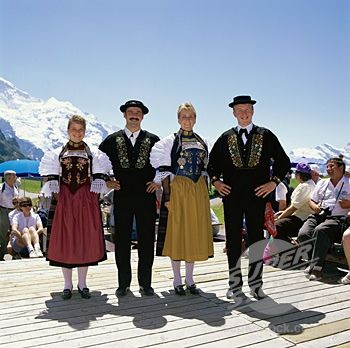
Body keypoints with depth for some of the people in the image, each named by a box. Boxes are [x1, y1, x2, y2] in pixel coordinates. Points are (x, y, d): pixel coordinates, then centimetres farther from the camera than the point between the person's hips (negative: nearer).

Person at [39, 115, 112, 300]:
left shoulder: (94, 154, 6)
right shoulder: (57, 153, 9)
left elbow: (99, 177, 2)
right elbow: (51, 179, 6)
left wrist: (94, 197, -6)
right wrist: (56, 195, -5)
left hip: (86, 201, -1)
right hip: (64, 201, 1)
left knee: (85, 239, 2)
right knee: (64, 240, 3)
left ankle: (82, 284, 15)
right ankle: (68, 285, 15)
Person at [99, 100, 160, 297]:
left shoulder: (153, 140, 6)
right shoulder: (112, 140, 7)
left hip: (146, 196, 0)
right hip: (122, 197, 0)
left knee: (147, 241, 4)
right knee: (122, 241, 5)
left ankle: (145, 283, 16)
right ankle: (123, 284, 17)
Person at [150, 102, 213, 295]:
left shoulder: (202, 143, 13)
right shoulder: (170, 141, 0)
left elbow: (204, 170, 14)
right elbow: (164, 171, -5)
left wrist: (205, 194, 8)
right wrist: (167, 195, -12)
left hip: (198, 192, 4)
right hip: (177, 191, -4)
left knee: (195, 233, 7)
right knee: (177, 233, 0)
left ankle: (190, 279, 20)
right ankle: (177, 280, 13)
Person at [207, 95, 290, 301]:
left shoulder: (266, 136, 5)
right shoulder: (225, 138, 9)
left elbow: (283, 161, 6)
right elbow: (213, 162, 16)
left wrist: (274, 182, -4)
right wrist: (215, 180, 3)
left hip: (258, 194, 0)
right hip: (232, 195, 1)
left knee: (257, 239, 7)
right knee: (233, 240, 4)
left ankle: (256, 284, 19)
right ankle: (235, 285, 15)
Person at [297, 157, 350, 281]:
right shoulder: (322, 183, 27)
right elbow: (312, 200, 26)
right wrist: (315, 207, 4)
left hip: (337, 218, -4)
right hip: (319, 215, 5)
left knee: (320, 231, -36)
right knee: (303, 234, -26)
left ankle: (316, 268, -35)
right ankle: (315, 260, -11)